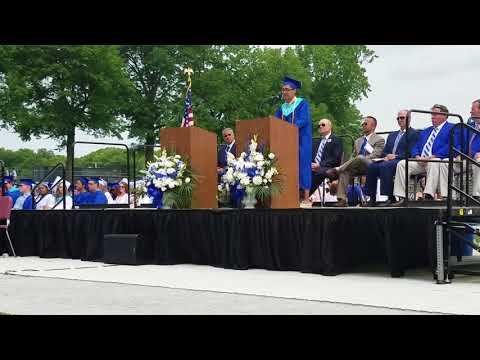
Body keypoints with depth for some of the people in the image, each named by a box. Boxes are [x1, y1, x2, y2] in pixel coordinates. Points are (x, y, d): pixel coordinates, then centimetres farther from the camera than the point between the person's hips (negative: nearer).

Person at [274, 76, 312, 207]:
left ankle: (306, 199, -6)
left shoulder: (302, 103, -3)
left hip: (301, 141, -6)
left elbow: (303, 120, -17)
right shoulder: (283, 107, 15)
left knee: (301, 167, -7)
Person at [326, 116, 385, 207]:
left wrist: (361, 160, -18)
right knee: (344, 172, -27)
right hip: (356, 167, 6)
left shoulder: (379, 140, 9)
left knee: (360, 158, -38)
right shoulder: (358, 141, 30)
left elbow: (375, 155, -6)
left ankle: (337, 169, -29)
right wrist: (349, 163, 0)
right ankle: (342, 199, -36)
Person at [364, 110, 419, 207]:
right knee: (371, 166, -21)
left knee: (384, 166, -35)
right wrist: (387, 156, 0)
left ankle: (391, 198, -33)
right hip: (389, 160, 7)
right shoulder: (392, 135, 28)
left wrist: (395, 156, -14)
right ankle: (372, 198, -20)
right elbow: (384, 152, 23)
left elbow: (411, 153, -8)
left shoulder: (413, 133, 4)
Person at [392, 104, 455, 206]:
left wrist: (432, 157, -19)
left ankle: (428, 196, -45)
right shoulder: (425, 131, 28)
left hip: (437, 160, -6)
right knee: (401, 164, -16)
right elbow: (416, 147, 22)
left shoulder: (451, 128, 5)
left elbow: (450, 147, -11)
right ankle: (402, 198, -20)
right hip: (420, 162, 6)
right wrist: (417, 157, -3)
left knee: (433, 163, -40)